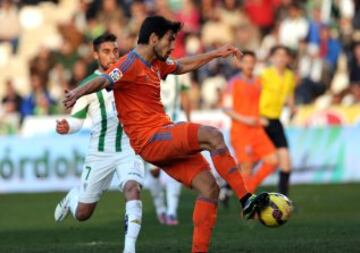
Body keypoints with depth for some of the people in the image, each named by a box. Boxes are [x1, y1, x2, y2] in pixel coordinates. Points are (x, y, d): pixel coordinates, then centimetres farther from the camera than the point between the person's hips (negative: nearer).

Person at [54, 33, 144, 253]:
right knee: (82, 214, 7)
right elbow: (77, 119, 0)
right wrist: (66, 127, -22)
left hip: (129, 148, 1)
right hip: (100, 152, -1)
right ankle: (71, 198, 45)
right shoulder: (88, 84, -2)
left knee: (132, 189, -30)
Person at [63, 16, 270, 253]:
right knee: (213, 136, -25)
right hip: (150, 139, -10)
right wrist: (79, 92, -48)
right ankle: (246, 200, -24)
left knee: (210, 187, 2)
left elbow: (183, 65, 37)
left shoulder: (156, 64, 17)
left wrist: (217, 53, 38)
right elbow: (103, 81, -28)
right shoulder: (131, 64, -11)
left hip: (167, 140, 10)